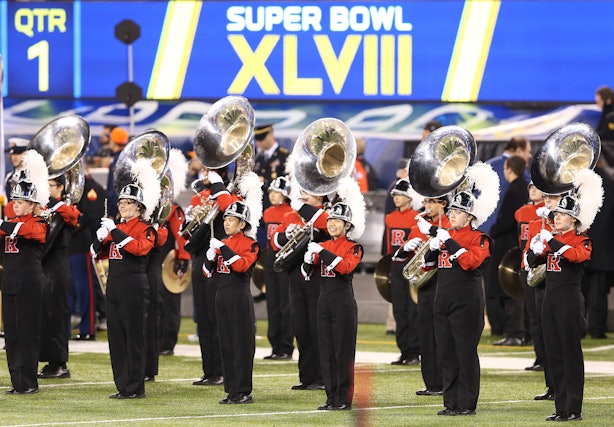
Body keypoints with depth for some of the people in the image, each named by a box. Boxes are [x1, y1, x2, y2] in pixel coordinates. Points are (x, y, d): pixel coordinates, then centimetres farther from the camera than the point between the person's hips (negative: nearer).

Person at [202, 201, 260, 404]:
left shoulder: (250, 244, -5)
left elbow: (242, 265, -23)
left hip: (240, 298, -7)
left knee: (242, 344, -5)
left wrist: (223, 249, -22)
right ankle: (232, 390, 12)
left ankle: (243, 391, -3)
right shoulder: (222, 243, 14)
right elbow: (209, 273, 16)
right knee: (226, 344, 8)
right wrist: (210, 259, -3)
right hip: (222, 296, 7)